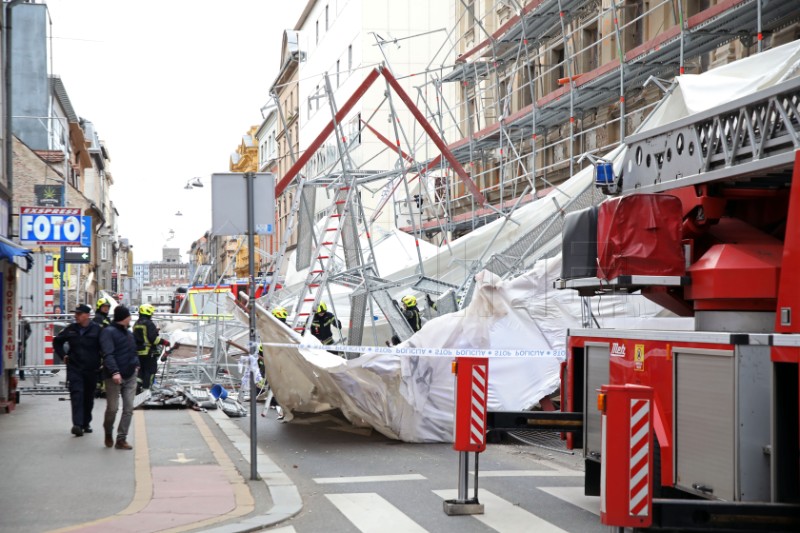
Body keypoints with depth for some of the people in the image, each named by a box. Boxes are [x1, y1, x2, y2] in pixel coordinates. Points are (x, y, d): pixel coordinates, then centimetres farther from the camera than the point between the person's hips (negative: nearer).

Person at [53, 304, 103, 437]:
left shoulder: (97, 330, -6)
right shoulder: (71, 329, 4)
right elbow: (57, 341, 19)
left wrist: (100, 361, -4)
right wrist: (63, 355, 10)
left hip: (91, 369, -1)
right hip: (74, 368, 1)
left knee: (89, 397, 10)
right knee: (76, 394, -14)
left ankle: (86, 423, 25)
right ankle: (77, 424, -22)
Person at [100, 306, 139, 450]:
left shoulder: (129, 333, 17)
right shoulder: (108, 332, -9)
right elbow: (108, 354, -19)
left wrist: (136, 364, 10)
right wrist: (114, 372, -29)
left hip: (130, 376, 7)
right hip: (114, 377, -7)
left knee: (128, 408, 0)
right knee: (112, 408, -1)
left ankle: (121, 439, 5)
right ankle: (108, 433, 24)